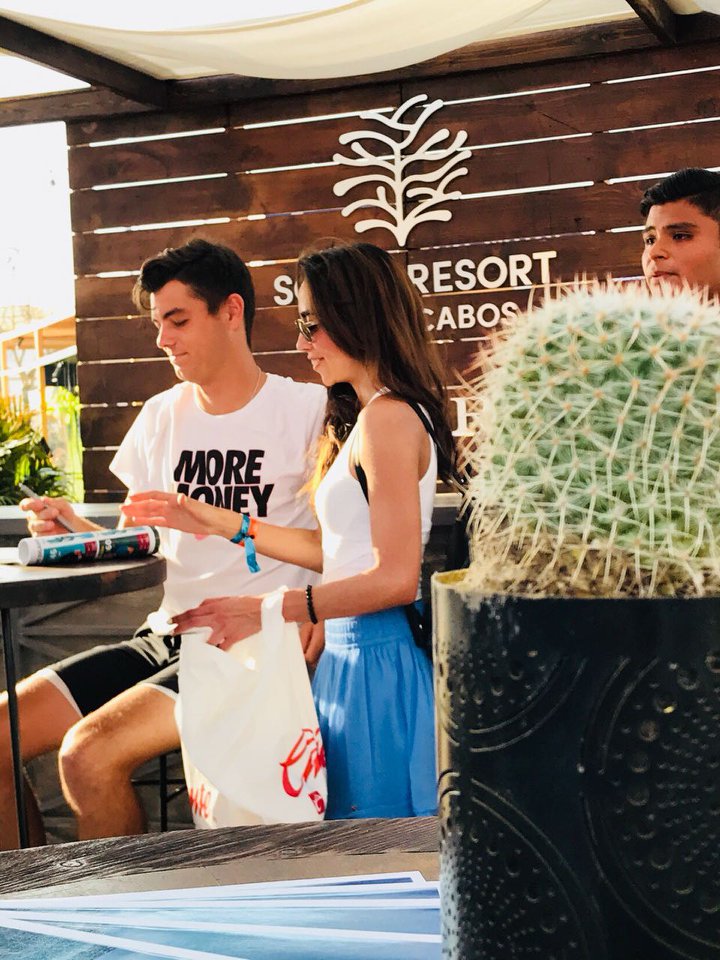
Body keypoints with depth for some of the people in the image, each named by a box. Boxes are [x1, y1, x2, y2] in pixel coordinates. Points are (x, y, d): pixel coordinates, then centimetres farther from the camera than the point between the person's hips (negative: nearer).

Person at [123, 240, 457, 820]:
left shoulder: (386, 418, -15)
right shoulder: (371, 415, 15)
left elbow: (396, 577, -20)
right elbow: (337, 550, 14)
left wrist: (266, 610, -18)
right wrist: (217, 522, 17)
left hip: (376, 658, -10)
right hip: (355, 654, 10)